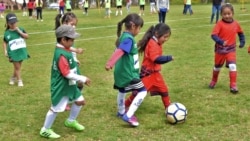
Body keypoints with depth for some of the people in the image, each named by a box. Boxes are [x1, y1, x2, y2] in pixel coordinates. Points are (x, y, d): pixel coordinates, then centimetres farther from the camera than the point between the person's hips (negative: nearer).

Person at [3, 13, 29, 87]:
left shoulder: (20, 29, -1)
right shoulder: (7, 33, -4)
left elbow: (27, 36, -11)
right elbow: (5, 42, 4)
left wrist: (19, 31, -18)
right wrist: (5, 50, -7)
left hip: (21, 51, 2)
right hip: (13, 52, -2)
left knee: (18, 66, 14)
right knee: (17, 67, 1)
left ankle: (13, 78, 35)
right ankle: (19, 80, 13)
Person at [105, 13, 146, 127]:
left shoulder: (124, 37, 9)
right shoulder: (128, 38, -21)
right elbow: (119, 52, -35)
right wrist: (109, 63, -46)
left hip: (122, 72, 10)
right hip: (128, 73, -10)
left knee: (122, 91, 26)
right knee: (142, 91, -7)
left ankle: (121, 112, 48)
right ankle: (128, 116, -9)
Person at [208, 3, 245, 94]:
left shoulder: (236, 24, -3)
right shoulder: (220, 24, -15)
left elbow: (240, 33, 16)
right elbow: (213, 35, -23)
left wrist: (242, 41, 5)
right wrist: (221, 42, -37)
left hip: (231, 49, 1)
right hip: (220, 49, -1)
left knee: (232, 66, -15)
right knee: (217, 66, 17)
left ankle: (233, 85, -7)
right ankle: (214, 81, 42)